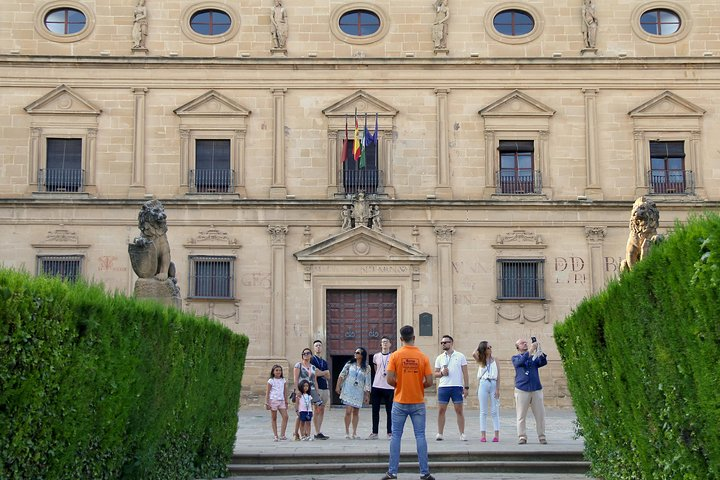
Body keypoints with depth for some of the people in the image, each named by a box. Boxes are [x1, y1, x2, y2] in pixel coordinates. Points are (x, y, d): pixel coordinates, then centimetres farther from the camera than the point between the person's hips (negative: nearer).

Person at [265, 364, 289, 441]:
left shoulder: (283, 380, 11)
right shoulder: (271, 381, -1)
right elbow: (267, 392, -1)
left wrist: (286, 402, 17)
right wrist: (267, 403, -6)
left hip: (281, 400, 4)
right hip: (273, 400, -4)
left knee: (285, 416, -10)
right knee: (274, 418, 2)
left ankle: (282, 435, -8)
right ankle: (276, 436, 5)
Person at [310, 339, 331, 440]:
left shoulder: (324, 362, 21)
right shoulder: (312, 360, 1)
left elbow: (328, 376, 13)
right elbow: (313, 374, -12)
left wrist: (320, 373, -4)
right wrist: (324, 372, -1)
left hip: (325, 388, 7)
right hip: (316, 387, -7)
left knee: (322, 411, 6)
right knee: (317, 410, -9)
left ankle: (319, 432, 9)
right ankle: (317, 433, -8)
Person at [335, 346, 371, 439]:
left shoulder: (367, 368, 2)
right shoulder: (350, 364, 4)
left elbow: (367, 382, 3)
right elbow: (341, 375, 6)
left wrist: (367, 395, 1)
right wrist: (338, 386, 1)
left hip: (358, 392, 1)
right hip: (348, 391, -1)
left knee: (356, 412, 5)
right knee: (348, 411, -8)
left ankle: (354, 433, 12)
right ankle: (347, 432, 0)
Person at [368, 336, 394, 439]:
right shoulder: (376, 356, 8)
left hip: (389, 387, -2)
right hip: (376, 387, 2)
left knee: (389, 411, 1)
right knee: (375, 411, 4)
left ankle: (390, 433, 7)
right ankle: (374, 433, 10)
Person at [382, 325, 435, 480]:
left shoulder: (395, 356, -6)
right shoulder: (423, 357, -4)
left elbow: (390, 380, -11)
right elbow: (429, 382, -7)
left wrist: (399, 385, 9)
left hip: (400, 402, 0)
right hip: (418, 403, 0)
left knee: (396, 436, 6)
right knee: (420, 436, 4)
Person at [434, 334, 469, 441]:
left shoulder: (460, 356, 4)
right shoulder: (439, 358, 10)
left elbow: (465, 372, 3)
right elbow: (435, 373, 14)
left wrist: (466, 387, -4)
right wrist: (442, 373, -9)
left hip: (457, 386, -2)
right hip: (443, 387, 2)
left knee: (459, 410, 0)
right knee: (441, 410, 0)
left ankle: (462, 434, 3)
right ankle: (440, 433, 5)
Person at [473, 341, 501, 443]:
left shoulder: (494, 360, 6)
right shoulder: (481, 360, 9)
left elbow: (498, 375, 2)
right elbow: (474, 354, -14)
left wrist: (498, 389, -7)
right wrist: (479, 347, 3)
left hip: (494, 384, -1)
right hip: (483, 384, 1)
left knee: (495, 411, -1)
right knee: (483, 411, 2)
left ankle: (497, 434, 0)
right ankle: (483, 435, 2)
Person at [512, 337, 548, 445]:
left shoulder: (534, 357, 17)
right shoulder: (515, 358, 10)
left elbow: (543, 362, 0)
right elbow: (521, 361, -13)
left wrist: (539, 351, -16)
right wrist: (531, 350, -20)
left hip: (536, 389, 2)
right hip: (522, 389, -2)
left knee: (540, 415, 0)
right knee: (521, 416, -3)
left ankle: (541, 437, 5)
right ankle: (522, 437, 2)